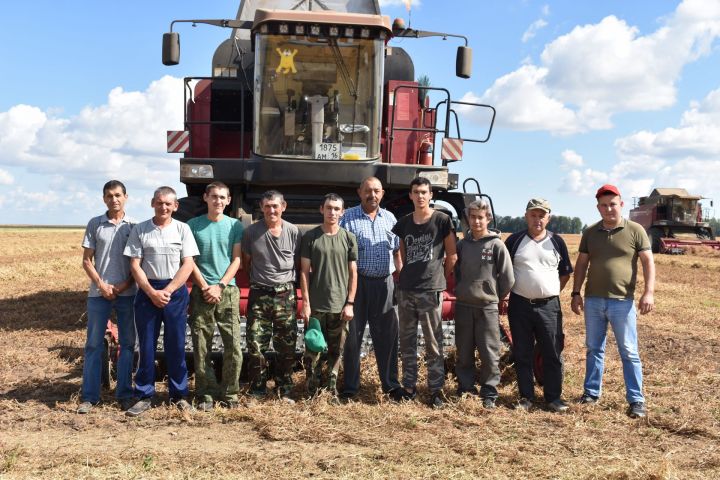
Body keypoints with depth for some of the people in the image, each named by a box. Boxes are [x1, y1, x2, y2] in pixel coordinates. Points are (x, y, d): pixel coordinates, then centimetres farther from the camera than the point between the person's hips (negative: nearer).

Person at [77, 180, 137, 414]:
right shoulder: (95, 224, 3)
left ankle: (125, 394, 15)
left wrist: (125, 284, -10)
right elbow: (87, 261, 4)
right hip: (99, 293, 0)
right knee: (94, 344, 2)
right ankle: (89, 397, 8)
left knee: (127, 344, 5)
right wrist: (101, 285, -8)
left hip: (127, 293, 0)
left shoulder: (134, 226, 2)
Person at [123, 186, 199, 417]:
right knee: (146, 346, 4)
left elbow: (188, 265, -2)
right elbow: (135, 265, 0)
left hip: (176, 291, 0)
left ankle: (179, 395, 16)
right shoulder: (140, 230, 3)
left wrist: (167, 291, -11)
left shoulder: (182, 229, 3)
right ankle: (144, 396, 13)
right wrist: (152, 292, -11)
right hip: (147, 291, 0)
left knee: (176, 345, 5)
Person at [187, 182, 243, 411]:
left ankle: (229, 393, 8)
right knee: (201, 347, 1)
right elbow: (190, 261, 3)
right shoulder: (194, 225, 6)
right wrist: (205, 287, -7)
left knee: (234, 346, -4)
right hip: (201, 292, 0)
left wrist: (220, 286, -7)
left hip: (228, 291, 0)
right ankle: (206, 394, 11)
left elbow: (236, 260, 4)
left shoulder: (235, 225, 7)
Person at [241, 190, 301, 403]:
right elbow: (246, 262, 10)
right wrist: (257, 279, 7)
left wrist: (287, 282, 4)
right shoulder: (252, 232, 0)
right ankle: (257, 391, 13)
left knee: (286, 347, 7)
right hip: (259, 295, 0)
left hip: (286, 295, 1)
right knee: (256, 346, -2)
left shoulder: (293, 232, 1)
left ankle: (284, 391, 21)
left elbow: (299, 264, 8)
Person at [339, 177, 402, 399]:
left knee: (387, 335, 7)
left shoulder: (389, 218, 13)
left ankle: (390, 383, 19)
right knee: (353, 335, 2)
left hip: (384, 283, 3)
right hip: (357, 282, -3)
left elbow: (397, 252, 18)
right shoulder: (348, 217, 1)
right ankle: (350, 387, 12)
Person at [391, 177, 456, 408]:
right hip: (406, 290, 5)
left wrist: (441, 279, 7)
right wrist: (406, 275, 13)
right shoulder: (404, 223, 9)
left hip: (431, 291, -4)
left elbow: (452, 256, 1)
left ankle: (436, 389, 10)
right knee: (407, 342, 11)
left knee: (433, 344, 1)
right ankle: (409, 386, 21)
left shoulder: (442, 220, -4)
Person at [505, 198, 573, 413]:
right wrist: (504, 295, 0)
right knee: (522, 354, 7)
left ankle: (554, 397, 14)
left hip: (549, 306, 0)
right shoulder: (514, 240, 3)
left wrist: (552, 292, 6)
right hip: (519, 305, 0)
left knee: (552, 354, 3)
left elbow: (565, 273, 14)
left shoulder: (556, 242, 5)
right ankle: (526, 397, 17)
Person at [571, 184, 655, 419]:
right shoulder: (590, 232, 8)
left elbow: (648, 262, -4)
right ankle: (592, 391, 25)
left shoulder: (635, 231, -2)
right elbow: (581, 264, 11)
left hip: (622, 302, -4)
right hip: (593, 300, 4)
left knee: (629, 353, 1)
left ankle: (636, 400, 7)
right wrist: (576, 293, 5)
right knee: (594, 349, 13)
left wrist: (649, 292, -13)